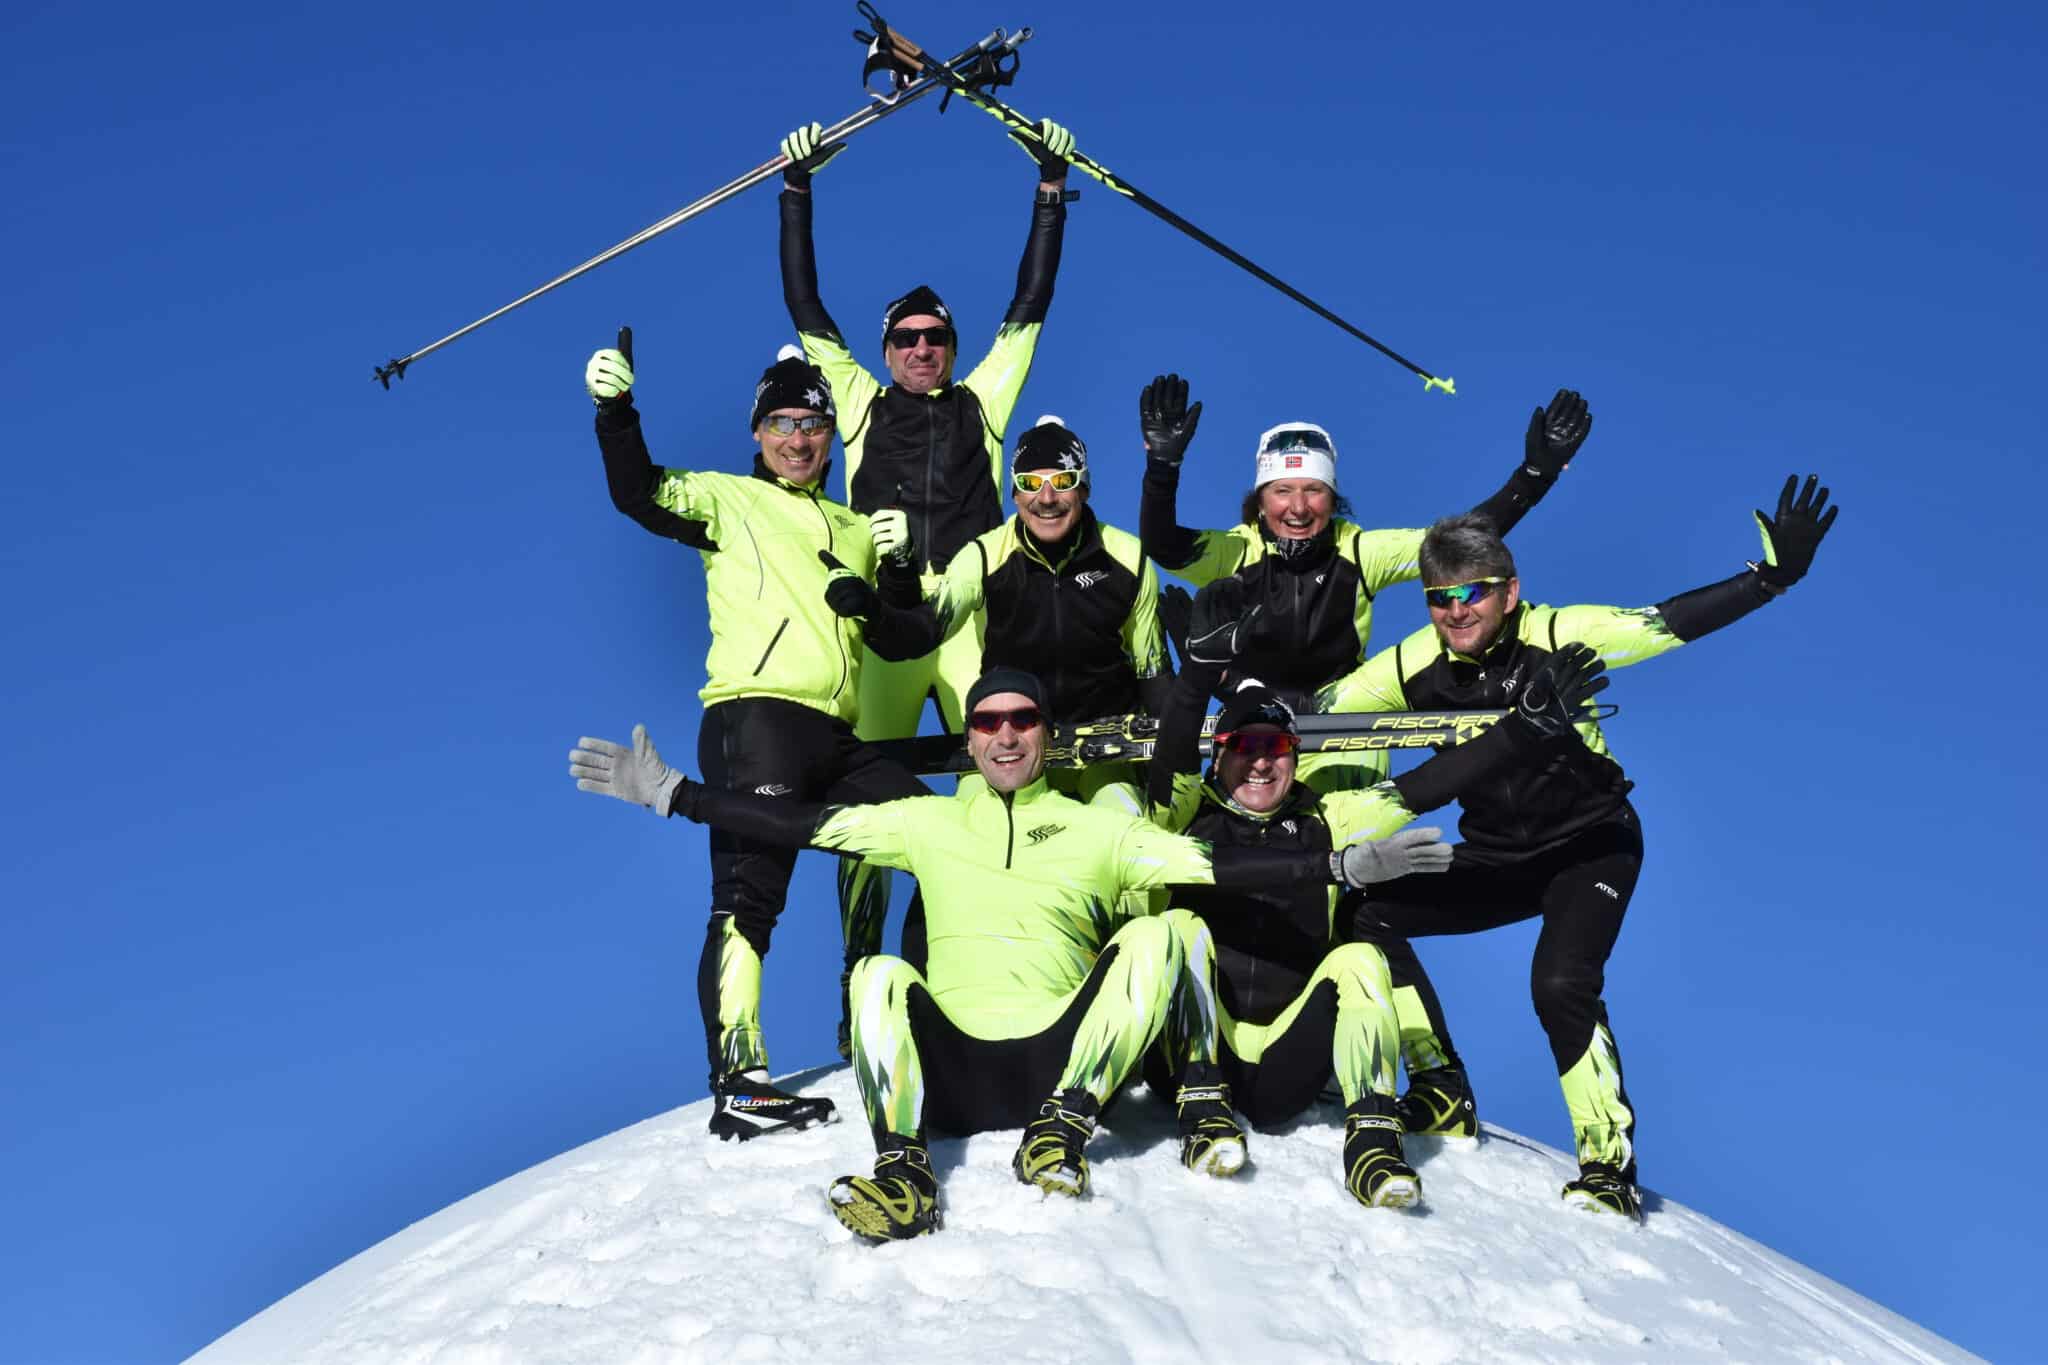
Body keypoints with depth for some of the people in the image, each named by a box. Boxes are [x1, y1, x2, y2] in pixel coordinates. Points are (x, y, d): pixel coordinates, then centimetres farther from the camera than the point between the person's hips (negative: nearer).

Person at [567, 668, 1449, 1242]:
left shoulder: (1097, 832, 13)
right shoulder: (929, 824, 16)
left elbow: (1218, 869, 3)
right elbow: (797, 824, 10)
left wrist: (1346, 866, -9)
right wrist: (667, 794, 3)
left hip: (1057, 1058, 0)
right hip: (948, 1068, 0)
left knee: (1157, 933, -16)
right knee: (880, 975, -24)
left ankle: (1064, 1126, -26)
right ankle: (903, 1169, -40)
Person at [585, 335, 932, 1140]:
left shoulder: (857, 531, 27)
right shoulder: (730, 500, 12)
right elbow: (640, 495, -4)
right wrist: (616, 411, -18)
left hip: (836, 741, 6)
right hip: (755, 719, -6)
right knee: (748, 895, -16)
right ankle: (737, 1085, -21)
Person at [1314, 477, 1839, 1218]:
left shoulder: (1555, 636, -21)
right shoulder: (1411, 667, -12)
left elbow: (1672, 623, -24)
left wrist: (1774, 574, -33)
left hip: (1591, 845, -5)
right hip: (1494, 859, 5)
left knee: (1560, 984, -27)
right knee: (1369, 912, -10)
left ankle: (1611, 1162, -11)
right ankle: (1442, 1093, 1)